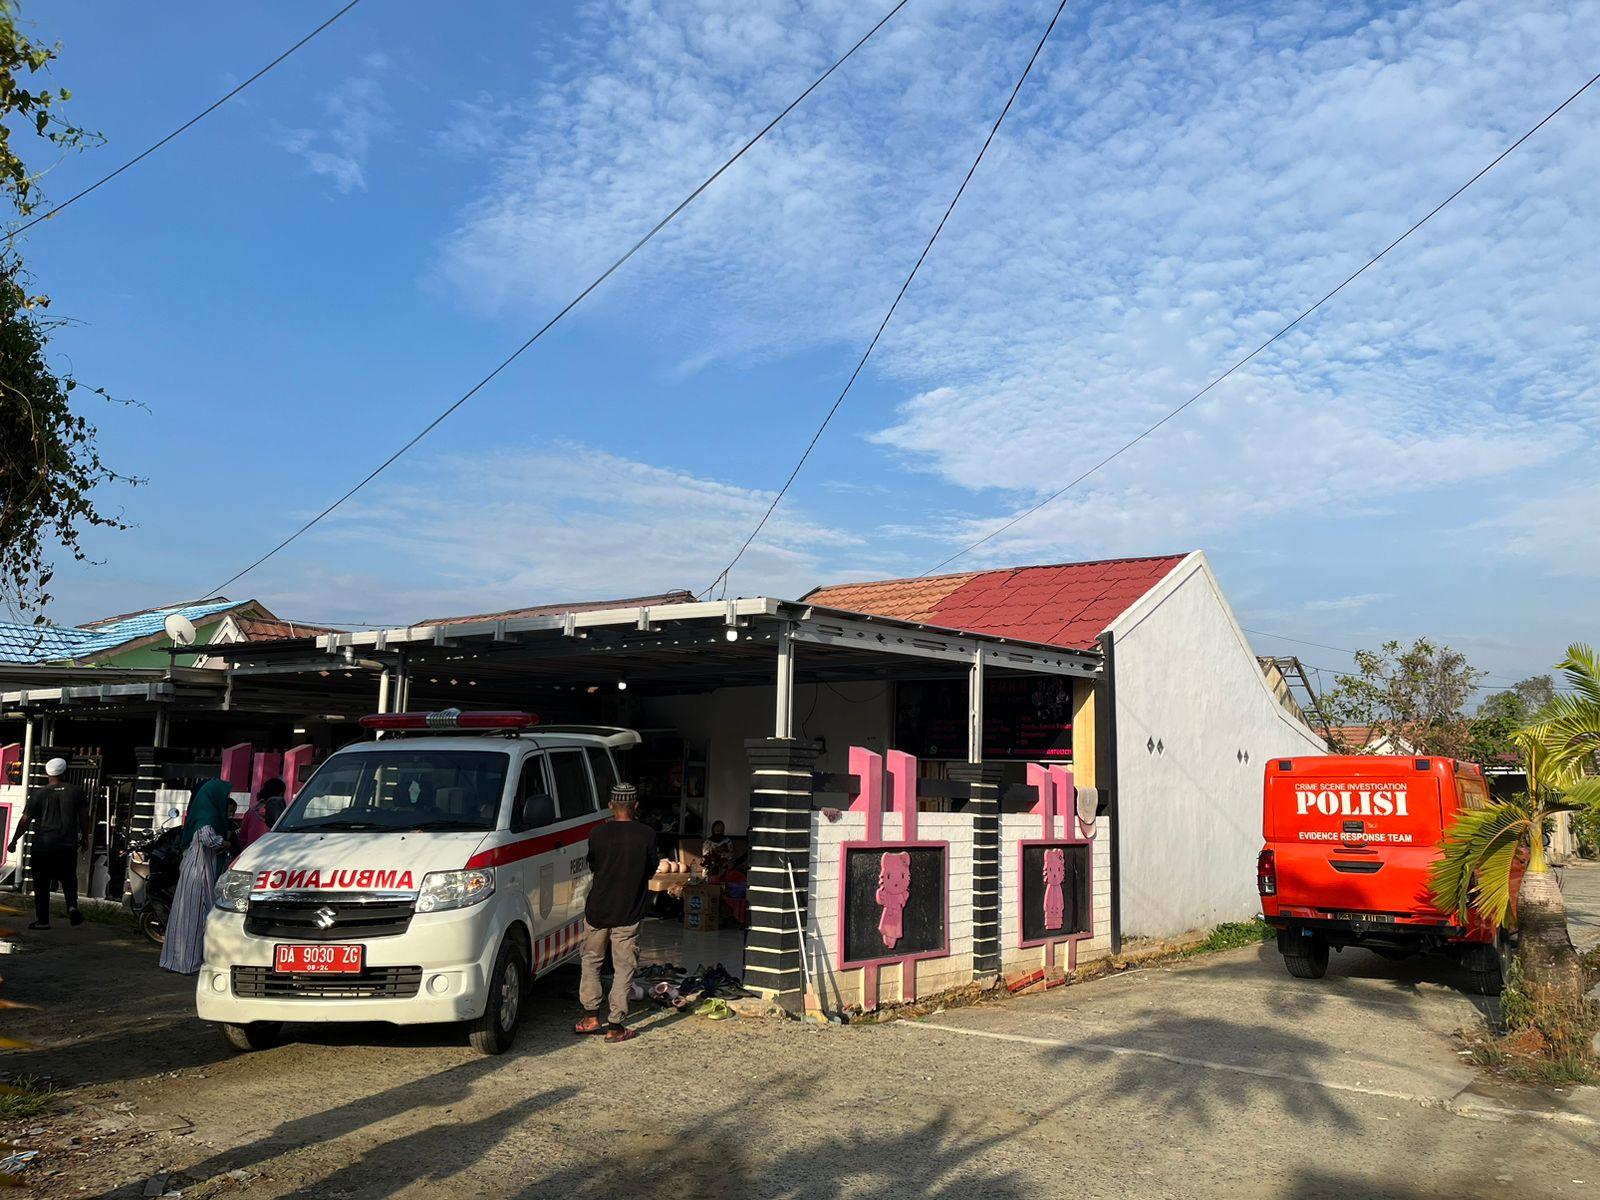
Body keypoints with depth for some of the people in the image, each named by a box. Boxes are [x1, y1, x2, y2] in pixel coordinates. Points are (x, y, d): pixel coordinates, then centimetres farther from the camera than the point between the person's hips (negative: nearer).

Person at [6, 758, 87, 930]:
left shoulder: (38, 794, -3)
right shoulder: (77, 791, 1)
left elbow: (25, 821, -1)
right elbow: (84, 817, 5)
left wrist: (14, 841, 10)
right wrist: (85, 838, 17)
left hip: (43, 846, -1)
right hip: (69, 845, 1)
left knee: (41, 884, 8)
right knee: (69, 879, 15)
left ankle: (42, 920, 10)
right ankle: (72, 906, -9)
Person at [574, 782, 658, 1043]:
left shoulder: (599, 833, -7)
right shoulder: (646, 835, -11)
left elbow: (592, 865, 9)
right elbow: (650, 870, 1)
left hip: (597, 911, 2)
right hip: (628, 914, -1)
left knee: (591, 961, 19)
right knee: (623, 968, 7)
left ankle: (591, 1016, 18)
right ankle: (615, 1025, 6)